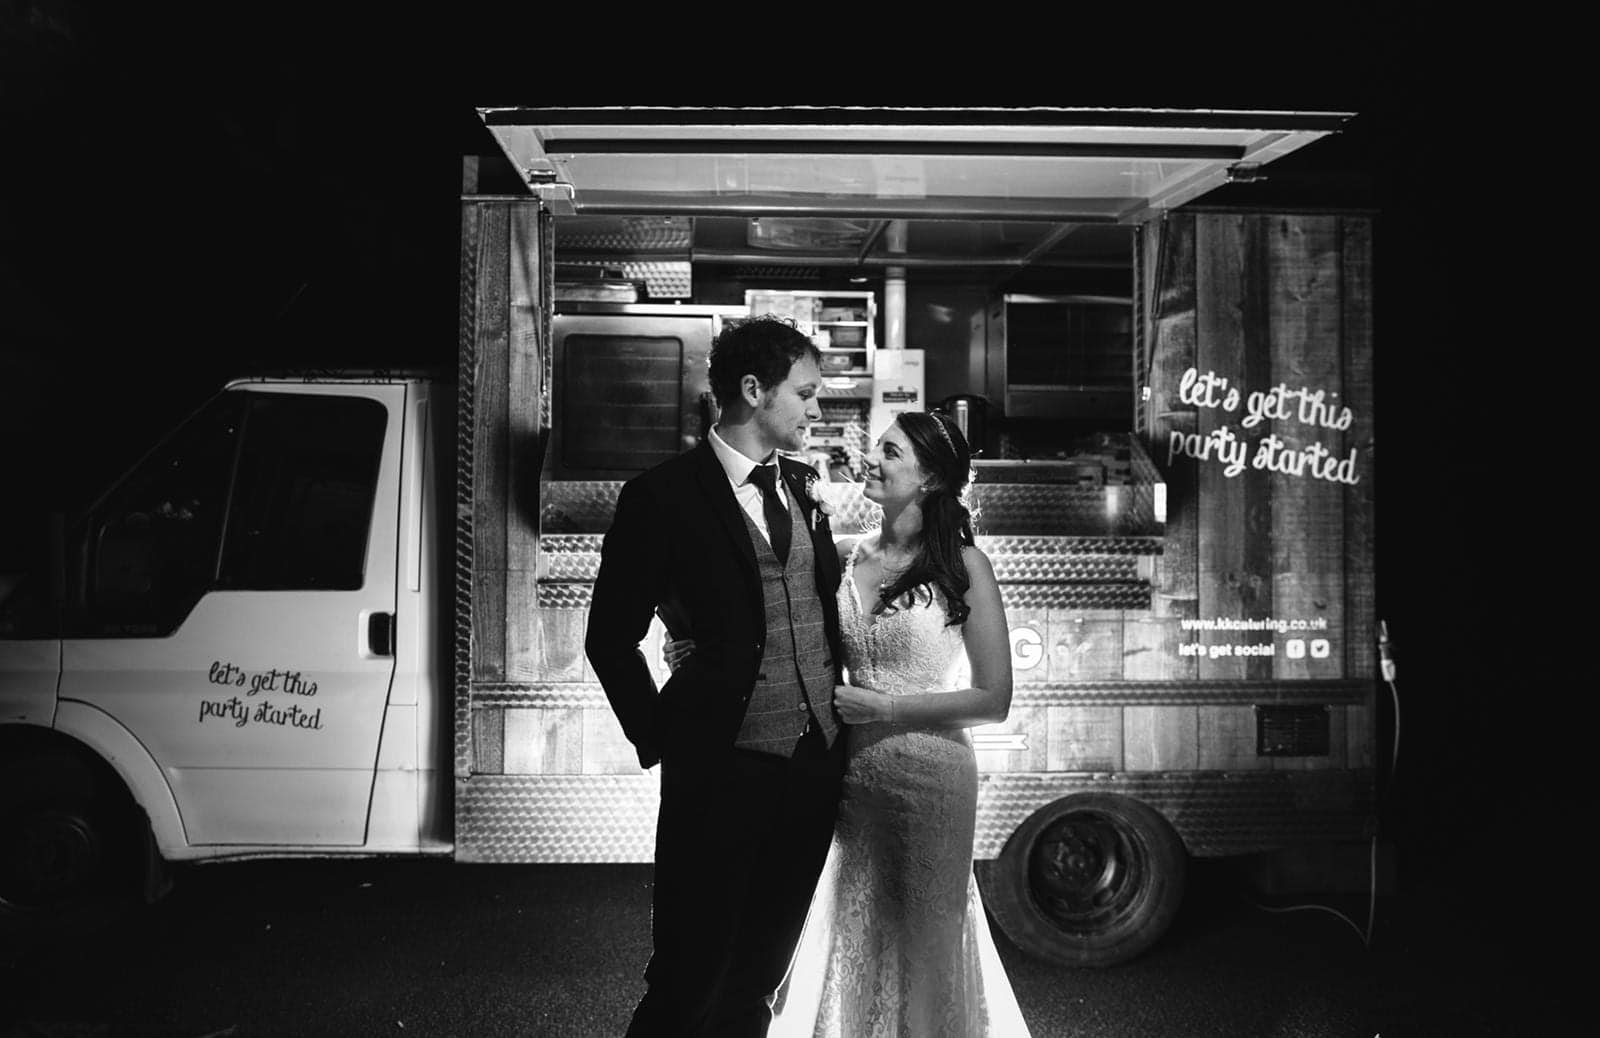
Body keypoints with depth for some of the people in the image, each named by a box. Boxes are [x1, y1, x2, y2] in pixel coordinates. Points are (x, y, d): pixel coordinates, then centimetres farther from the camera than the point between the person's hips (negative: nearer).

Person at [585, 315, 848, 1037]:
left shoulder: (802, 488, 11)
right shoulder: (662, 496, -7)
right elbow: (611, 640, -4)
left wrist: (839, 723, 11)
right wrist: (661, 742, -3)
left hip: (816, 768, 6)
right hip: (722, 774, -6)